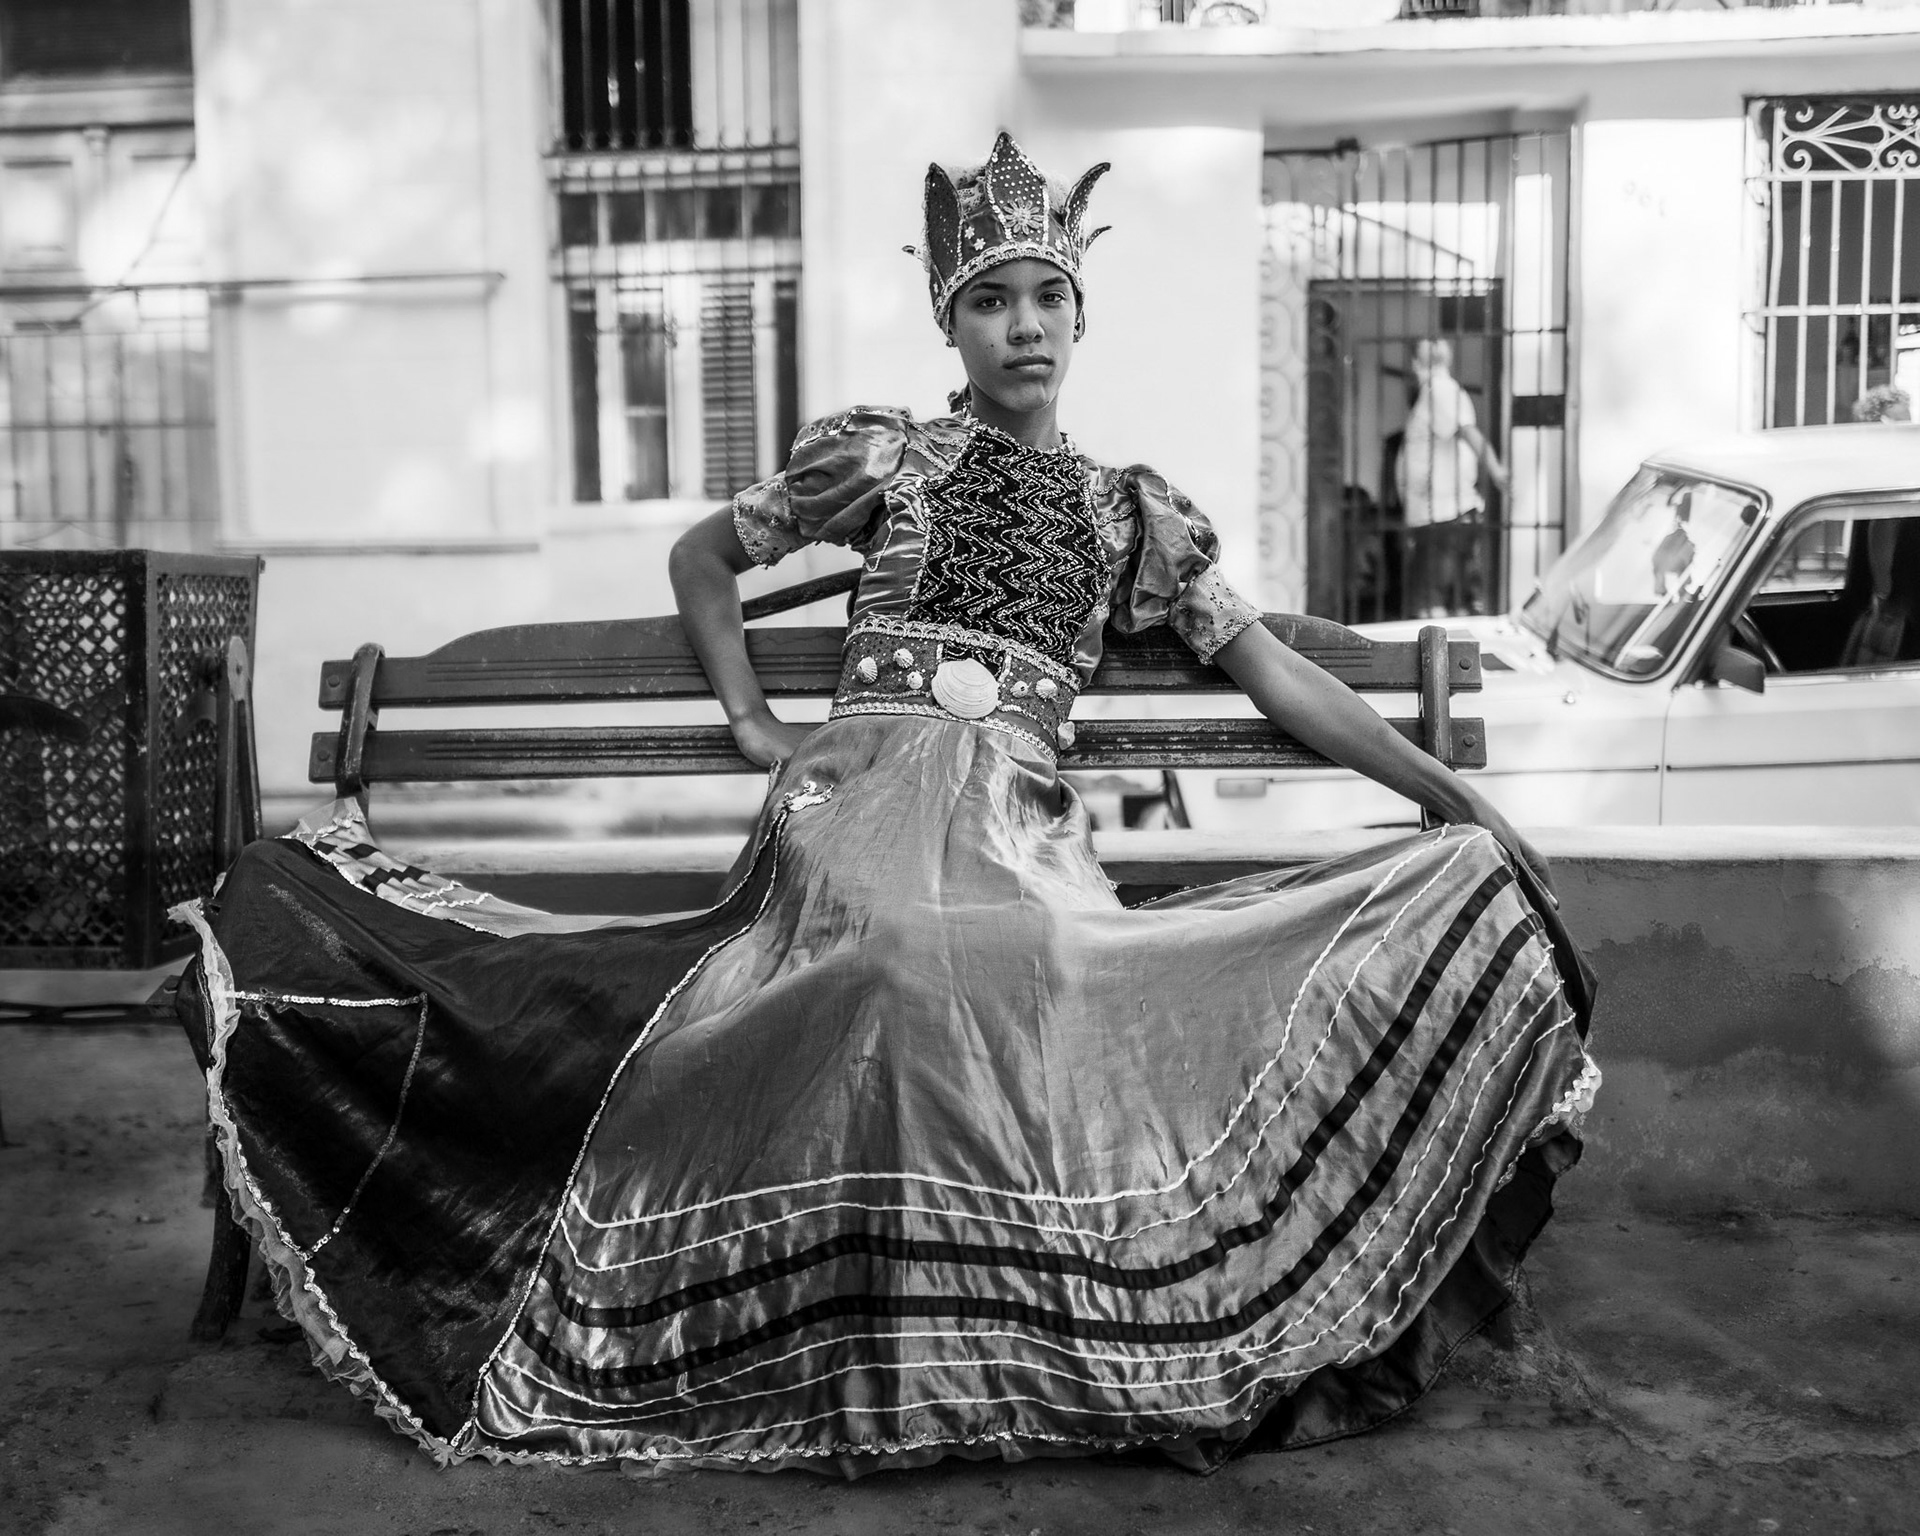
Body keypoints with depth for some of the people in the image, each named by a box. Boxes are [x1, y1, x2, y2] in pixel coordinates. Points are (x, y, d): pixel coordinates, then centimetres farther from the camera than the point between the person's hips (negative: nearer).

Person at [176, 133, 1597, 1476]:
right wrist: (754, 726, 12)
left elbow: (1276, 672, 15)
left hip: (1021, 819, 2)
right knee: (899, 966, -35)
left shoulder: (1135, 510, 17)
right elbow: (702, 557, 23)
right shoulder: (880, 451, 13)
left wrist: (1460, 799, 10)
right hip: (865, 791, -2)